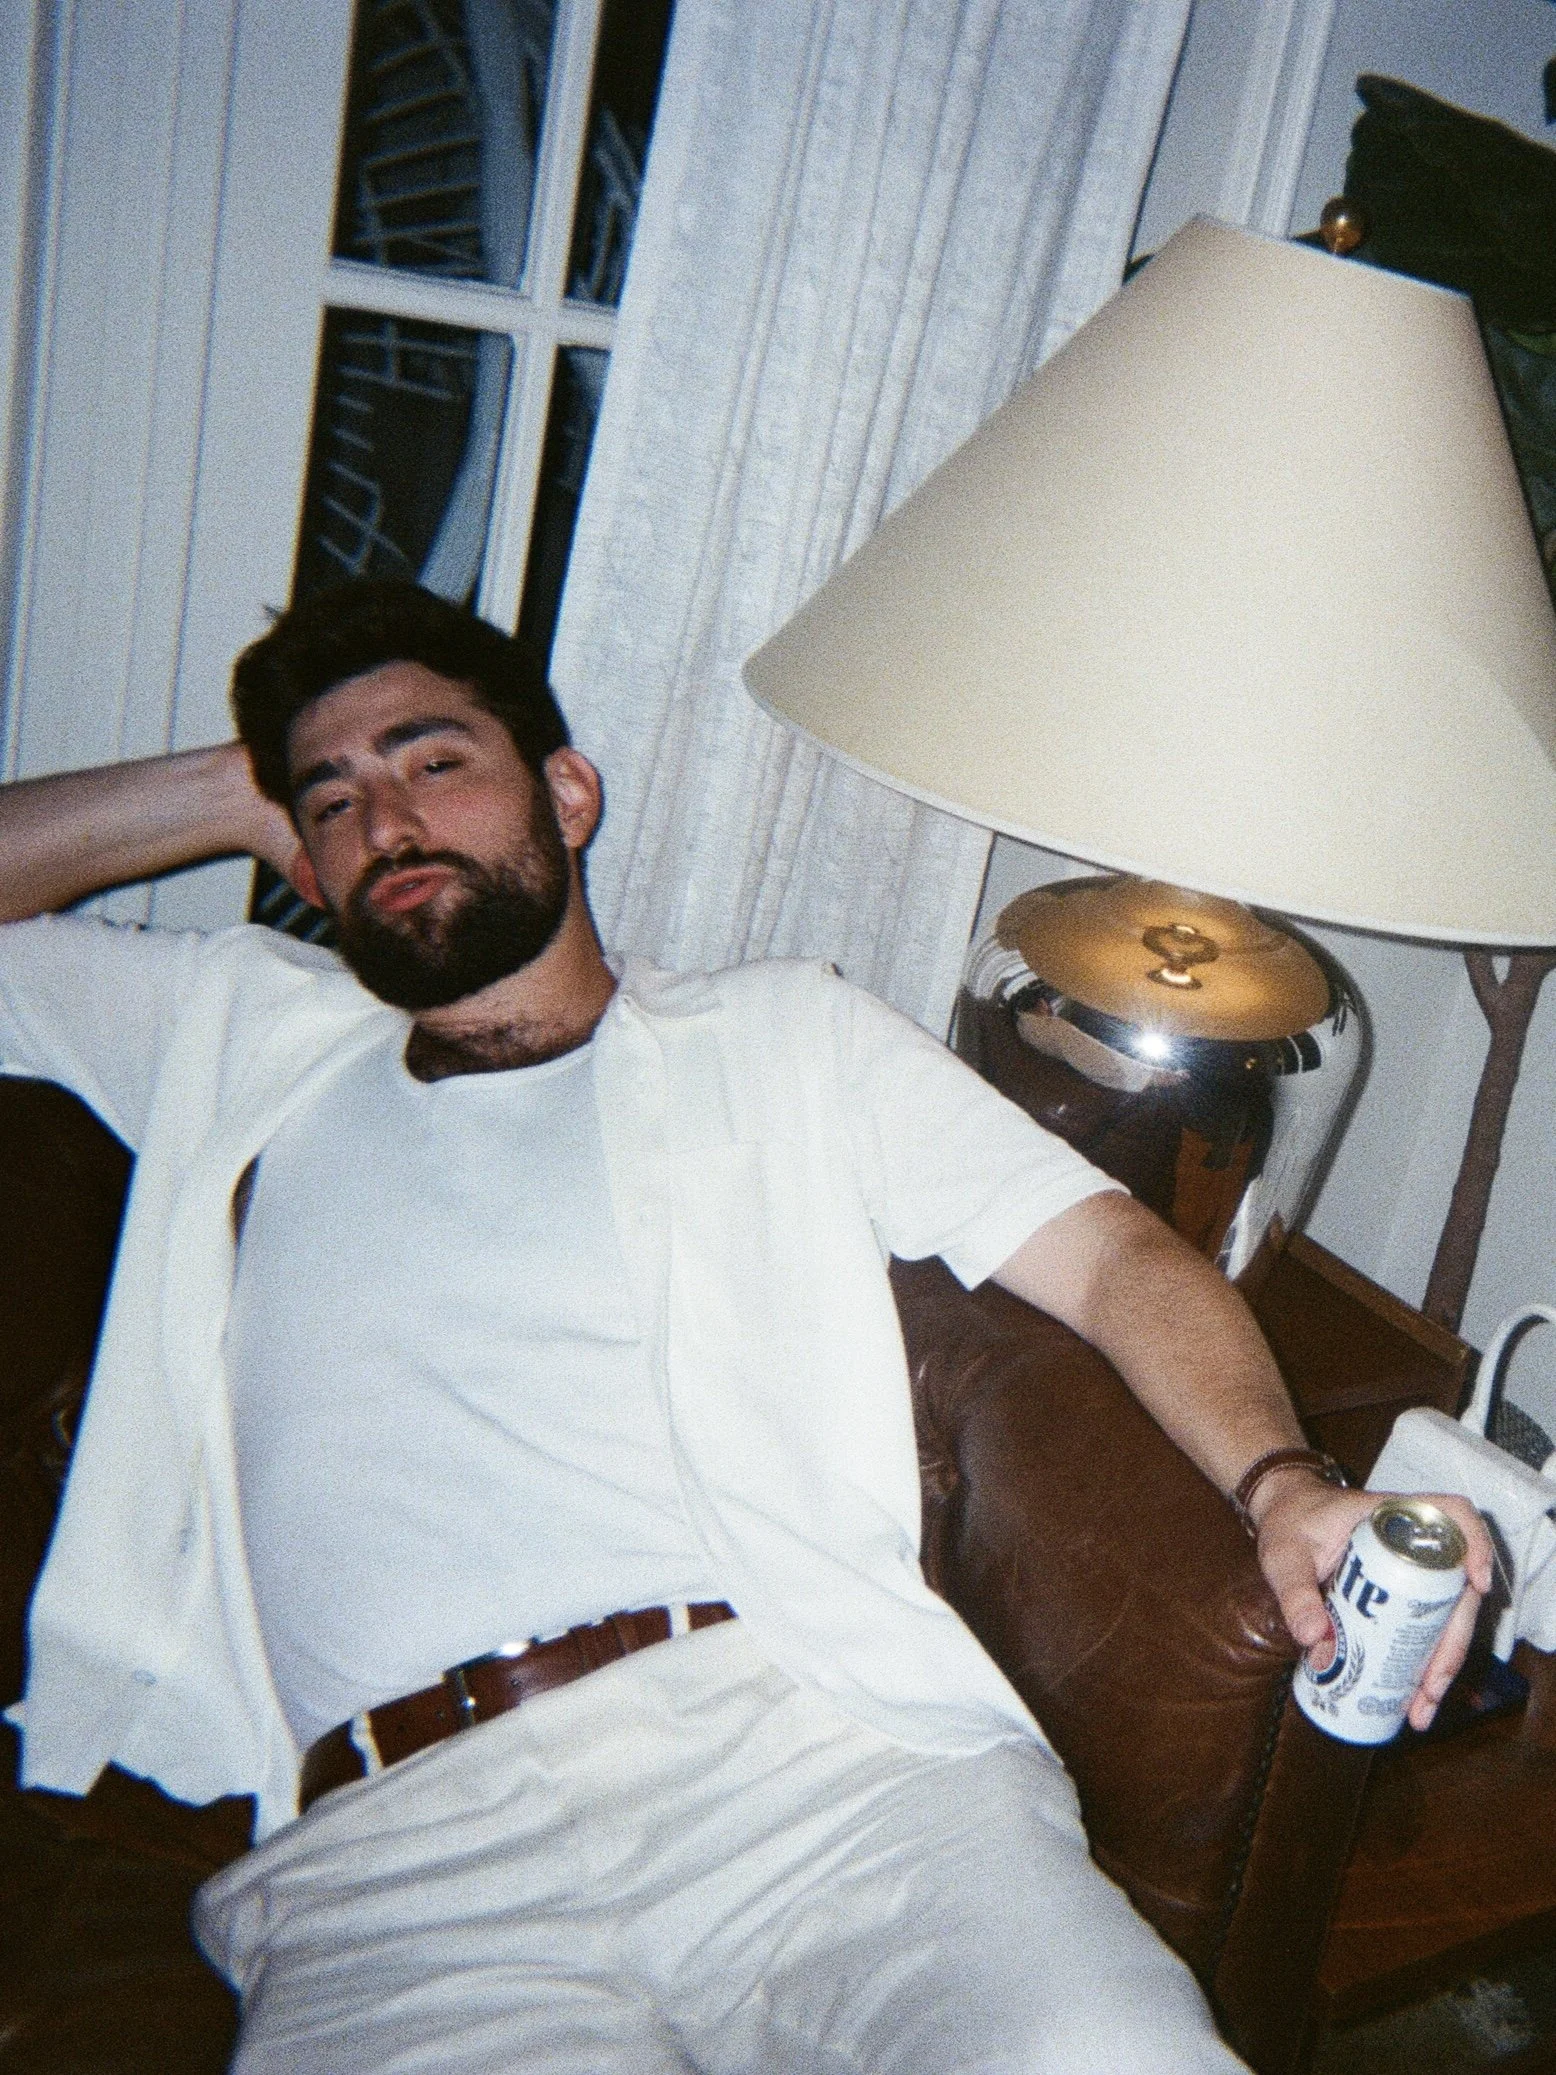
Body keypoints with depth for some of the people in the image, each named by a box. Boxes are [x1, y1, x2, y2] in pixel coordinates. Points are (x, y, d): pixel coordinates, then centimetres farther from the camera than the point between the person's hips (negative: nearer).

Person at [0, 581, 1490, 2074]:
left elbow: (1113, 1256, 10)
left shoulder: (788, 1037, 18)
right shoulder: (235, 1035, 25)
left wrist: (1281, 1483, -9)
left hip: (821, 1755, 0)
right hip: (401, 1858, 1)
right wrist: (231, 794, 24)